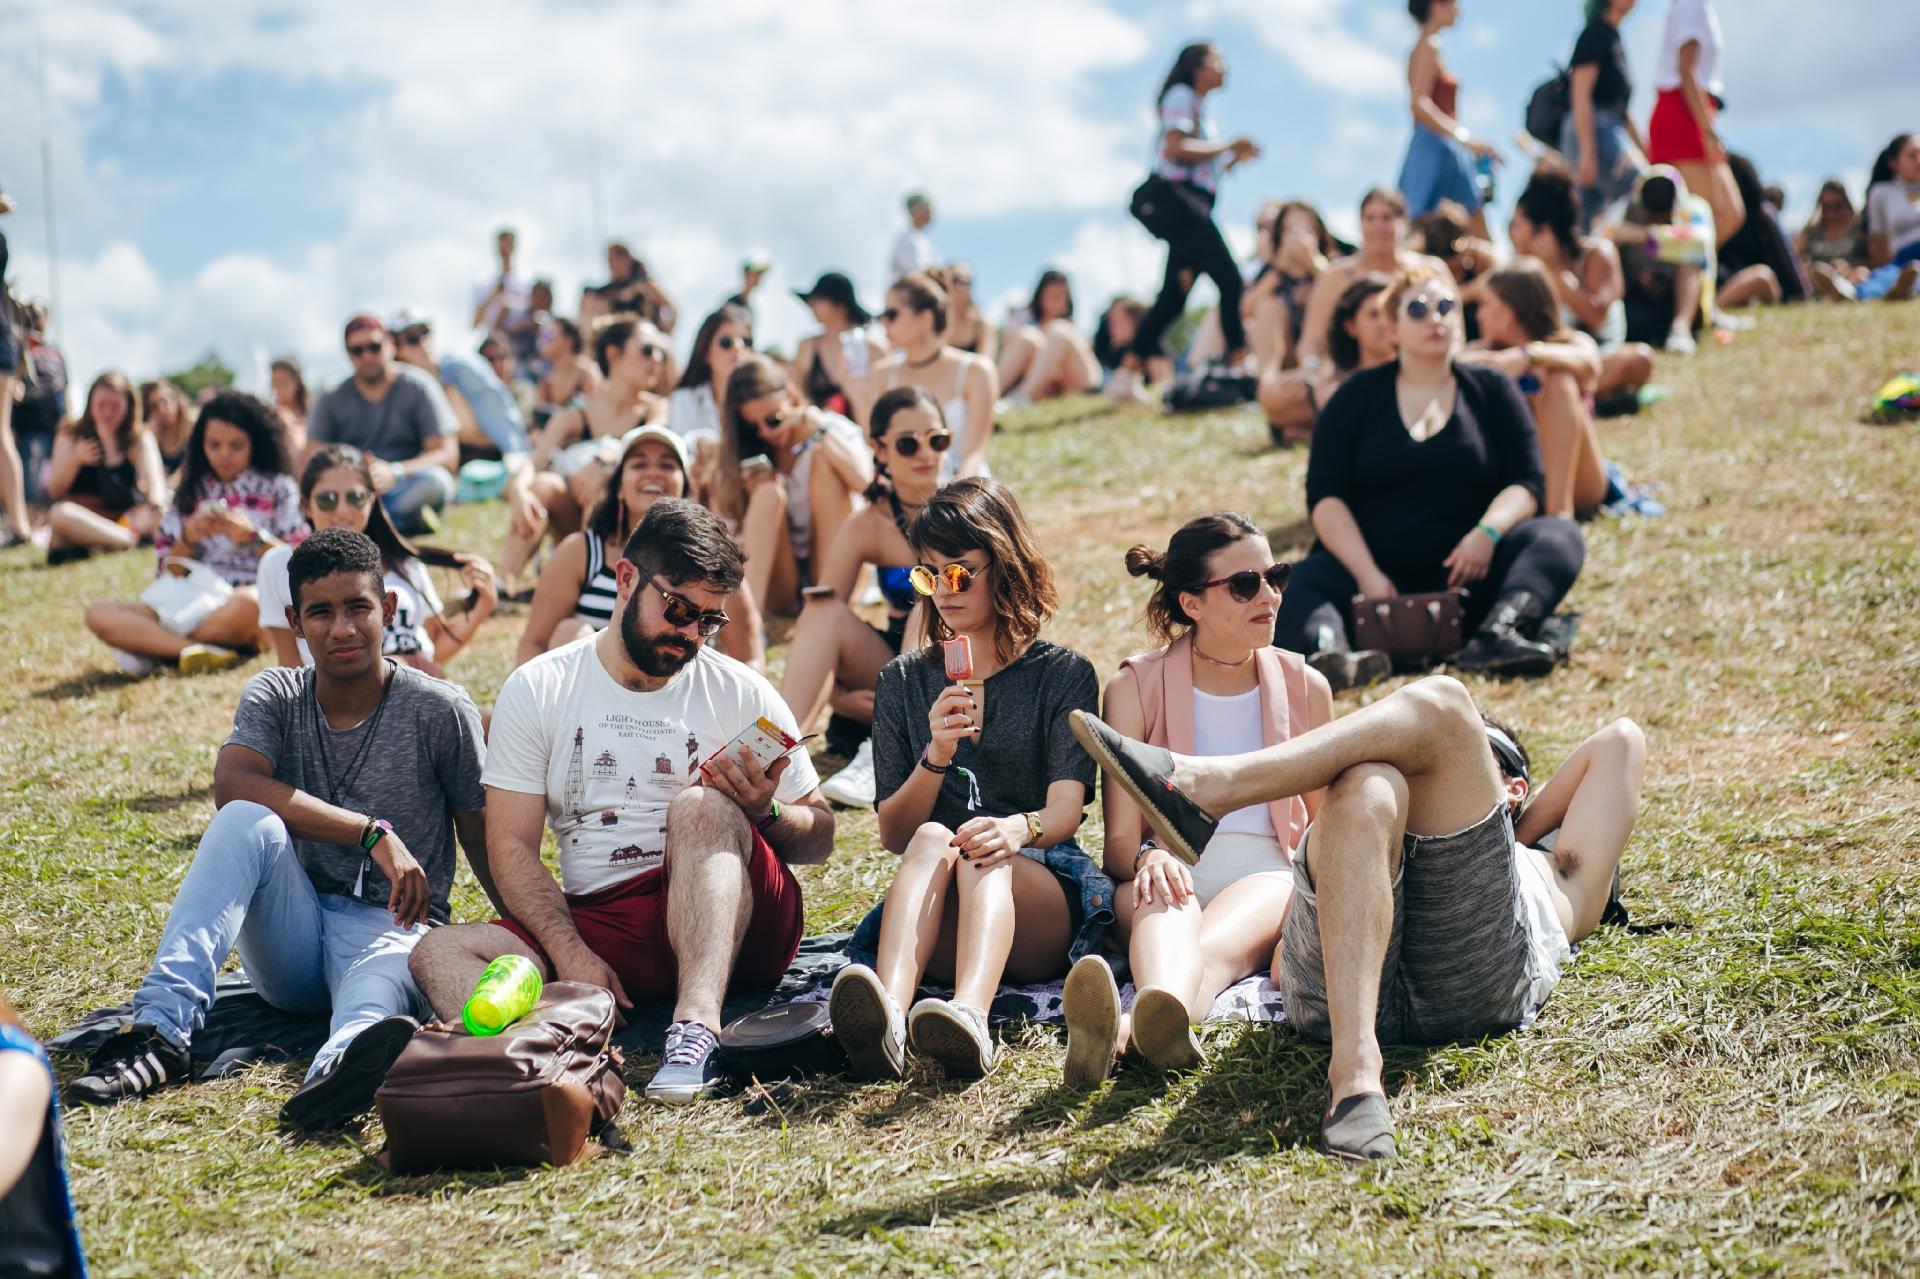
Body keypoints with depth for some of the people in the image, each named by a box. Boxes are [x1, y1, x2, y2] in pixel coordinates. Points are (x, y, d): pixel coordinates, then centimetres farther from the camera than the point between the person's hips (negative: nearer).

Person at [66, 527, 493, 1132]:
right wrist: (374, 834, -25)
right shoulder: (275, 696, 4)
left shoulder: (441, 710, -1)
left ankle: (348, 1059, -79)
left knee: (379, 982, -41)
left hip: (390, 925, -3)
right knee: (246, 823, -27)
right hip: (293, 938, 3)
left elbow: (486, 847, 3)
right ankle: (163, 1027, -38)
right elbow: (232, 784, -17)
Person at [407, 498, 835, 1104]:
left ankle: (698, 1026, -44)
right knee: (442, 953, -22)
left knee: (702, 804, -27)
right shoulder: (539, 689, 7)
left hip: (736, 924, -1)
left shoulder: (744, 695, 7)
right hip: (595, 923, 1)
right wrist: (570, 952, -15)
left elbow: (819, 836, 9)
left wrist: (766, 813, -15)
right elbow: (511, 844, 1)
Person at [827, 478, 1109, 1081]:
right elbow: (893, 835, 9)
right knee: (934, 839, -31)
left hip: (1046, 907, -1)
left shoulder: (1064, 675, 10)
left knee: (984, 854, -34)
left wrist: (1019, 828, -31)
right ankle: (887, 1014, -59)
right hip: (938, 926, 2)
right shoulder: (904, 680, 16)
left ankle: (970, 1016, -64)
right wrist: (936, 756, -10)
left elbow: (1065, 810, -7)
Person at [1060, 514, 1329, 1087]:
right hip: (1169, 868, 0)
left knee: (1216, 942, -37)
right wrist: (1149, 858, -26)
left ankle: (1132, 1030, -72)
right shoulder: (1135, 688, 5)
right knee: (1165, 905, -39)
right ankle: (1161, 1018, -74)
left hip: (1267, 875, 1)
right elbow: (1120, 840, 0)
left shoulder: (1305, 687, 13)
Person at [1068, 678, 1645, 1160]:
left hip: (1474, 978, -2)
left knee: (1440, 703, -9)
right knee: (1367, 784, -29)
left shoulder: (1557, 873, 45)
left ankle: (1203, 785, -28)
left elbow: (1620, 741, 41)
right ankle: (1354, 1069, -45)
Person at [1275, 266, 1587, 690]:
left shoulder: (1492, 390, 14)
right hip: (1373, 570, -1)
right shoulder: (1358, 396, 11)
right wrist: (1366, 573, -16)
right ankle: (1331, 651, -61)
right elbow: (1324, 495, 1)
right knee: (1294, 587, -30)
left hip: (1467, 574, 1)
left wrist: (1489, 531, -18)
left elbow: (1527, 483, 5)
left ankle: (1497, 633, -49)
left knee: (1560, 536, -24)